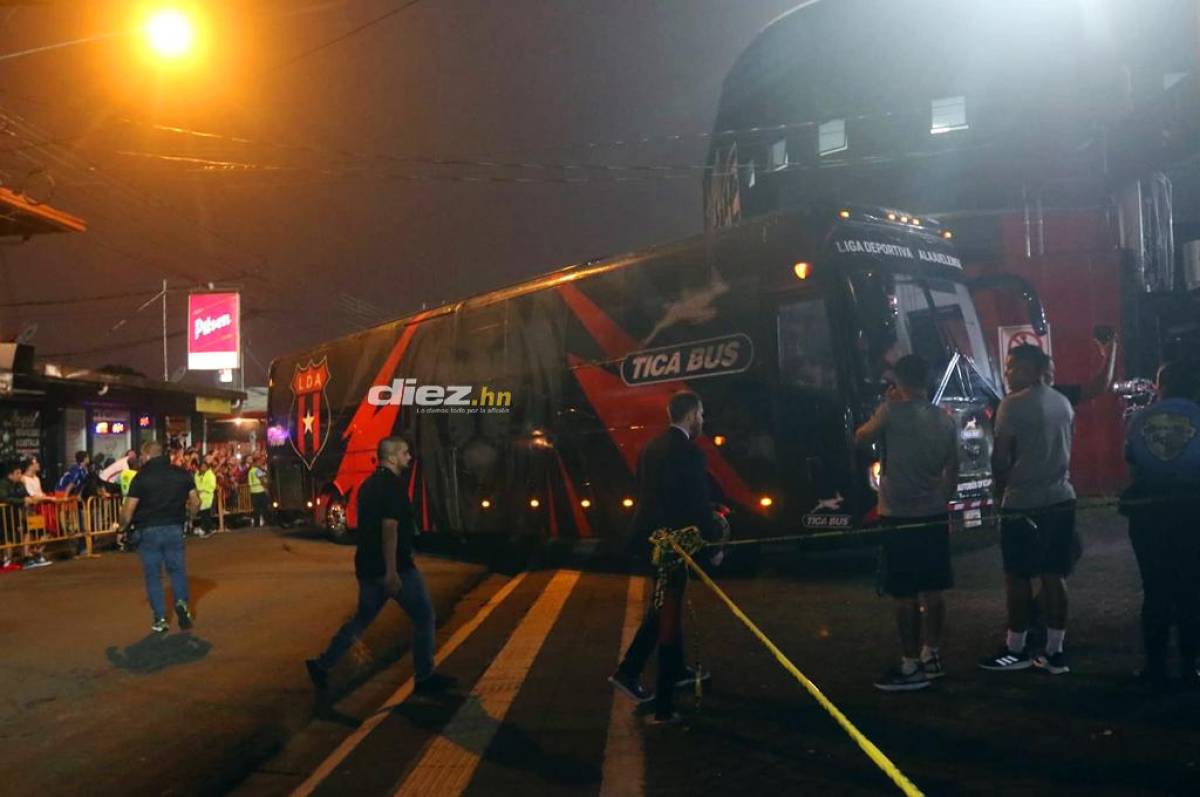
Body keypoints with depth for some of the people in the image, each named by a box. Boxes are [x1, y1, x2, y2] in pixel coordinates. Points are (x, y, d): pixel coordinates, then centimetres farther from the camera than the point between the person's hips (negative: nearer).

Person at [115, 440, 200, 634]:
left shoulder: (142, 476, -8)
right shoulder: (181, 474, 2)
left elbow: (128, 509, -11)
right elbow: (195, 502, 4)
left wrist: (122, 528, 5)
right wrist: (190, 518, 22)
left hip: (149, 531, -2)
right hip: (174, 529, 2)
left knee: (153, 575, 7)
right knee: (177, 569, 15)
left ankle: (160, 619, 8)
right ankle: (182, 602, -8)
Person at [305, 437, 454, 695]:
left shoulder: (369, 483, 14)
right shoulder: (394, 484, -15)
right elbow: (389, 527, -23)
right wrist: (392, 571, -25)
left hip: (369, 566, 9)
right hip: (395, 567, -9)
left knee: (362, 618, 17)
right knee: (424, 617, 4)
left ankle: (322, 665, 15)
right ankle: (425, 677, 10)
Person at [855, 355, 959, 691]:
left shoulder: (893, 412, -11)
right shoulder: (945, 419, 7)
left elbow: (861, 437, 5)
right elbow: (952, 471, 13)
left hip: (899, 517, -6)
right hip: (934, 516, 7)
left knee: (905, 596, -1)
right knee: (932, 591, 14)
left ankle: (911, 667, 3)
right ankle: (931, 656, 25)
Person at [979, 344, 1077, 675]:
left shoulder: (1014, 403, -11)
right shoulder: (1063, 403, 11)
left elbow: (1001, 455, -11)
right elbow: (1066, 450, 16)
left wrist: (1002, 489, 4)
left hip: (1023, 503, -7)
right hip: (1061, 499, 7)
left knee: (1018, 577, 3)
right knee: (1054, 576, 9)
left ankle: (1015, 650, 11)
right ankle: (1055, 652, 13)